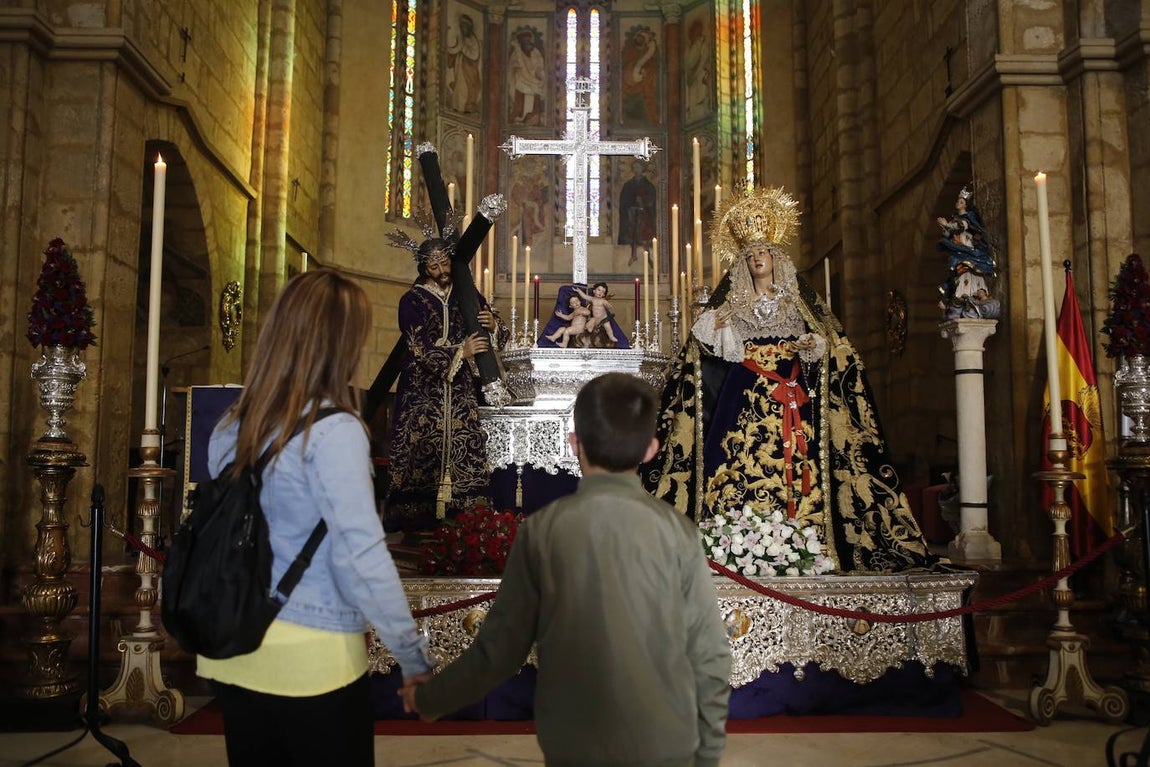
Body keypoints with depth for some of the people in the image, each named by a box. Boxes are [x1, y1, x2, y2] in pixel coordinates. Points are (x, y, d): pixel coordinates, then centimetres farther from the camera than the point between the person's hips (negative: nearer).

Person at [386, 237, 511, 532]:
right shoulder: (412, 301, 1)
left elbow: (502, 337, 10)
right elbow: (420, 348, -9)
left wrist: (493, 325, -13)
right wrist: (460, 351, -16)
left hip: (461, 390, 3)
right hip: (424, 390, -3)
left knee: (464, 448, -4)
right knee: (423, 450, -6)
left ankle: (461, 513, 1)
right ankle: (418, 516, 0)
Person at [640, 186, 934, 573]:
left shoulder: (797, 298, 13)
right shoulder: (733, 301, 13)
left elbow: (827, 340, 12)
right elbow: (710, 343, 8)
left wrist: (812, 345, -8)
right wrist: (713, 329, -12)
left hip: (791, 389, 0)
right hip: (745, 391, 0)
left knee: (792, 456, -10)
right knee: (742, 453, -12)